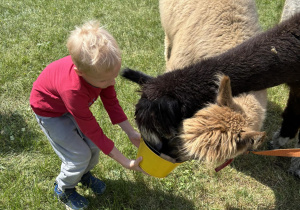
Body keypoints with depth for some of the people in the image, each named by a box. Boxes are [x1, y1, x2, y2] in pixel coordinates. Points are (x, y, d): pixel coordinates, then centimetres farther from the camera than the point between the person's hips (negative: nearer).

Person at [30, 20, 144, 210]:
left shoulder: (101, 67, -29)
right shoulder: (74, 90, -45)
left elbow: (111, 102, -12)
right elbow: (94, 131, -35)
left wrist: (132, 133, -16)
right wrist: (127, 163, -30)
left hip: (73, 103, 6)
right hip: (50, 111, -6)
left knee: (94, 144, 3)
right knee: (80, 155, -5)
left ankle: (85, 174, 36)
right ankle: (63, 189, 25)